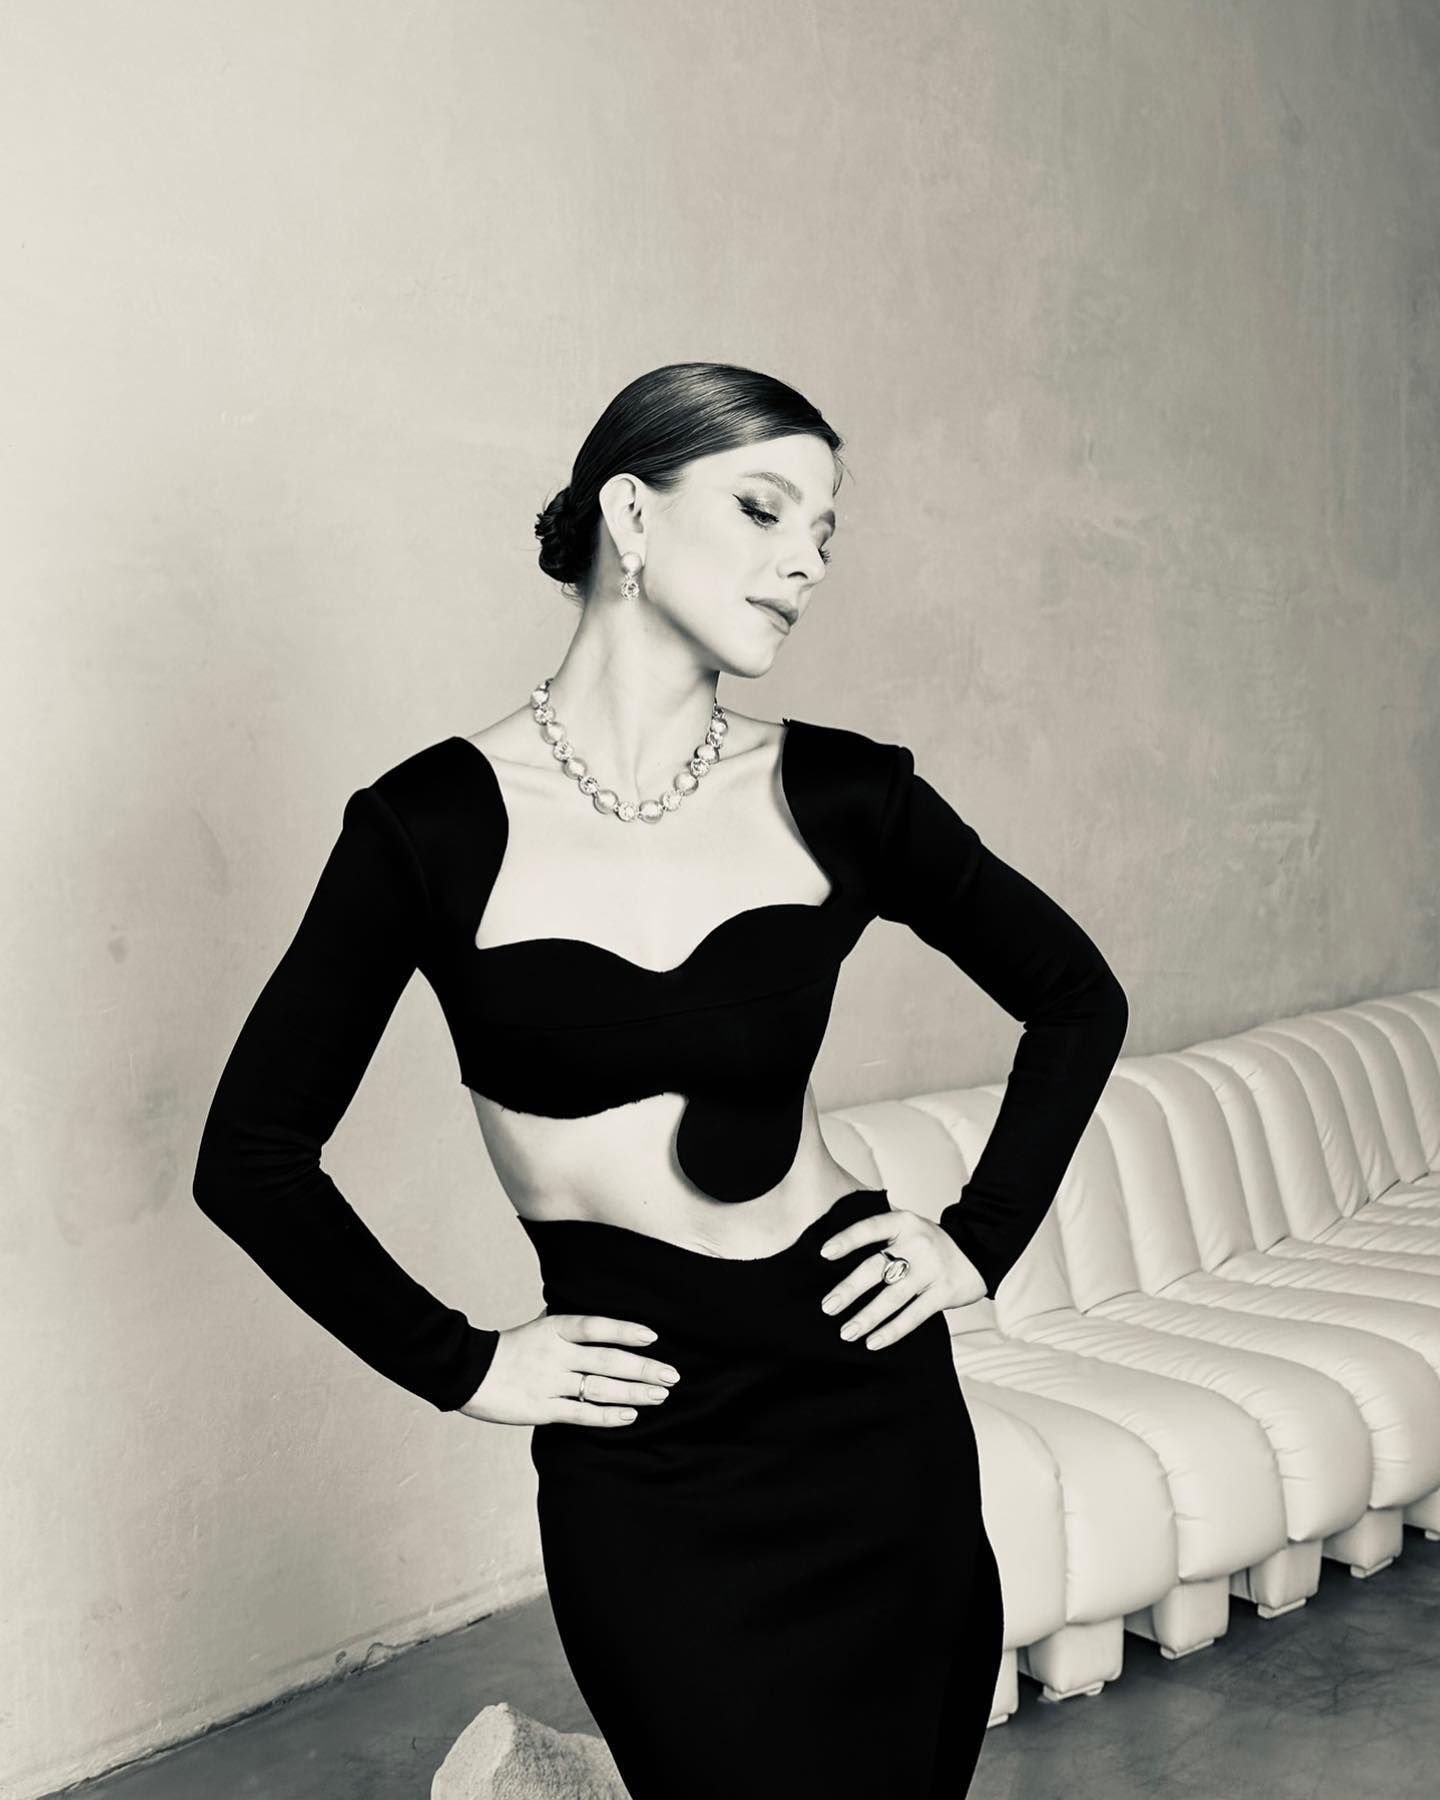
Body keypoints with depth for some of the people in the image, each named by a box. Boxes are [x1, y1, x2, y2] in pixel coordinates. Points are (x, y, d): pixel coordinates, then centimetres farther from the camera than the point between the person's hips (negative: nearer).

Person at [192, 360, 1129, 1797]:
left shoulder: (833, 794, -3)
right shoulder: (437, 824, -8)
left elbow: (1075, 995, 12)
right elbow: (252, 1159, -2)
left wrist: (980, 1238, 4)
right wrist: (458, 1365, -2)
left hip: (873, 1405, 3)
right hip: (642, 1455, -3)